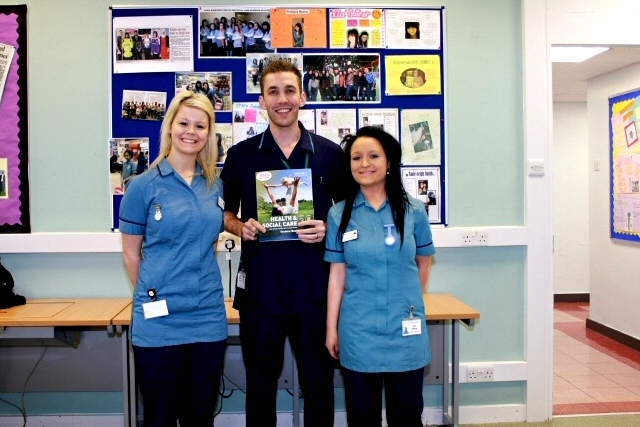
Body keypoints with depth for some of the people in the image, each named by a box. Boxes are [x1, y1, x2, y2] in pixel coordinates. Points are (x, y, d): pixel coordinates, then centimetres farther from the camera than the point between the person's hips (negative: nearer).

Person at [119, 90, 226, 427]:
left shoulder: (215, 186, 6)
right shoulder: (143, 185, -5)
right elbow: (131, 251, 1)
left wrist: (200, 288, 12)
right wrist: (151, 296, 5)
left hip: (209, 317, 3)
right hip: (158, 320, -3)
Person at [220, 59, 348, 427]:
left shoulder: (331, 154, 1)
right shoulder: (241, 155, 3)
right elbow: (225, 213, 11)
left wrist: (328, 229, -12)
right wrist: (241, 227, -10)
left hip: (315, 289, 0)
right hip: (259, 289, 1)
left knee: (319, 383, 12)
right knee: (260, 385, 15)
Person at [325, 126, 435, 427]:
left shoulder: (414, 211, -3)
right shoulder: (339, 214, -1)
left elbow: (424, 262, 10)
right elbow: (337, 274, 0)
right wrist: (331, 327, 1)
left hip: (405, 330, 0)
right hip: (358, 332, 0)